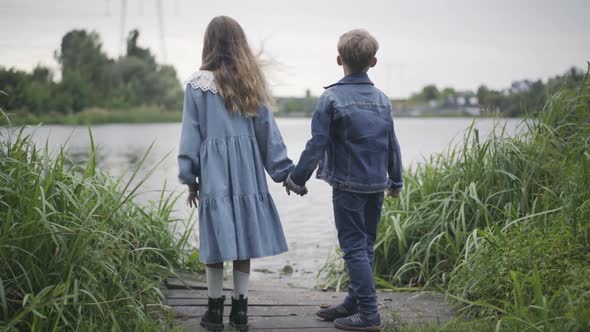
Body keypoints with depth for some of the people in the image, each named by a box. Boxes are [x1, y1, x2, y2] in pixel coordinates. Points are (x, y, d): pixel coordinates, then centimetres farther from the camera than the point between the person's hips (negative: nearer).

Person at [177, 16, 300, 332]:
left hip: (214, 172, -3)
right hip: (247, 171, 3)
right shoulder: (251, 81, 8)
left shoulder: (198, 83, -2)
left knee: (217, 241, 3)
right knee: (243, 239, 7)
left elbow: (191, 133, -2)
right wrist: (284, 171, 10)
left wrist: (190, 178, 3)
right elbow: (267, 130, 7)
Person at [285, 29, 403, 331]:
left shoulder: (332, 97, -10)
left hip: (348, 184, -6)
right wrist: (396, 180, 24)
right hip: (377, 184, 6)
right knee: (366, 245, 14)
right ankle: (354, 303, 25)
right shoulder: (382, 99, 7)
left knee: (354, 247, -2)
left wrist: (297, 178, -2)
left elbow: (317, 144, -12)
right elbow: (392, 145, 13)